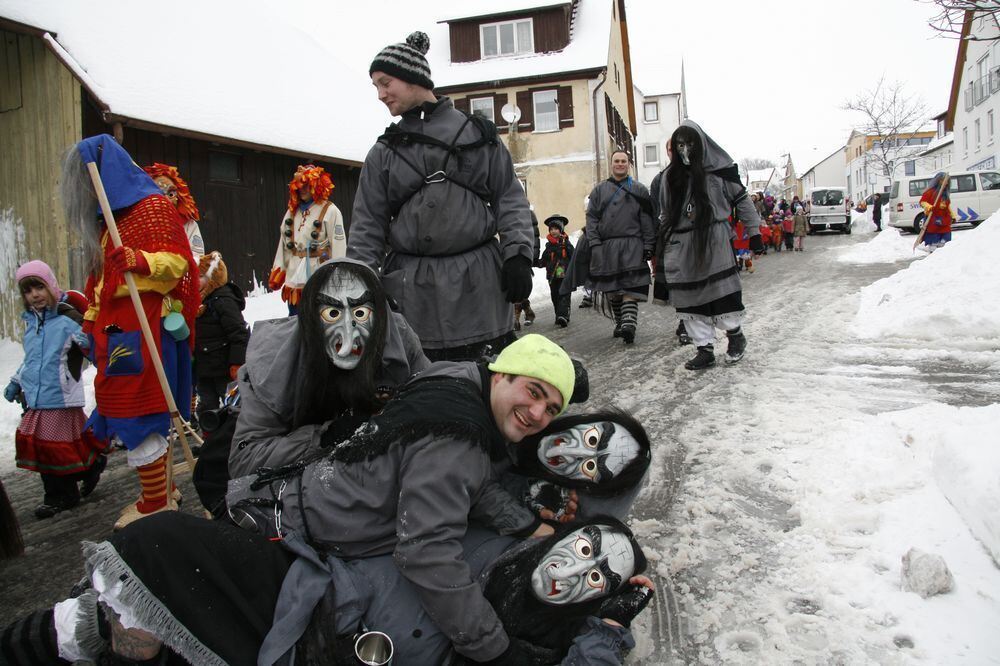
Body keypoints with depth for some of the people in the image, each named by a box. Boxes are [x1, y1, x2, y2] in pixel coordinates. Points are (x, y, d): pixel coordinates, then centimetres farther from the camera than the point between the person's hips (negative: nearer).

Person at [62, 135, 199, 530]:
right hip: (114, 326, 9)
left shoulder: (153, 207, -5)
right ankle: (160, 491, 21)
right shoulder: (109, 218, 22)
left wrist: (143, 261, -33)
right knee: (130, 410, 11)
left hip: (144, 325, -9)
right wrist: (91, 323, 26)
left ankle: (156, 504, 3)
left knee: (136, 414, -7)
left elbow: (177, 259, -15)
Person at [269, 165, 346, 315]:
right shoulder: (292, 211, 14)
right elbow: (284, 243, 16)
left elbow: (338, 245, -10)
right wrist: (277, 272, 11)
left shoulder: (330, 210, -7)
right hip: (294, 281, 7)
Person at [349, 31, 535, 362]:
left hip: (477, 283, -1)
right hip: (411, 291, 2)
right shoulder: (384, 152, 13)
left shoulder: (477, 132, 9)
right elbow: (367, 226, 10)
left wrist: (517, 253, -5)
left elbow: (510, 198, 7)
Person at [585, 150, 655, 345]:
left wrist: (648, 246, -3)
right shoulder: (600, 190, 16)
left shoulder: (639, 190, 11)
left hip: (632, 246, -2)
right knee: (612, 290, 6)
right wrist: (594, 242, -3)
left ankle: (629, 324, -23)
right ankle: (619, 322, 18)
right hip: (606, 247, 3)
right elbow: (591, 217, 10)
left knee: (630, 288, -15)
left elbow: (647, 220, 5)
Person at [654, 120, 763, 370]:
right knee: (689, 298, 2)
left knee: (721, 290, -2)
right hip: (681, 245, 4)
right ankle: (705, 350, 10)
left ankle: (735, 335, 24)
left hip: (713, 241, -4)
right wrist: (661, 243, 13)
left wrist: (754, 231, 3)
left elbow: (741, 200, 4)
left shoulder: (719, 170, -1)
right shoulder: (672, 176, 10)